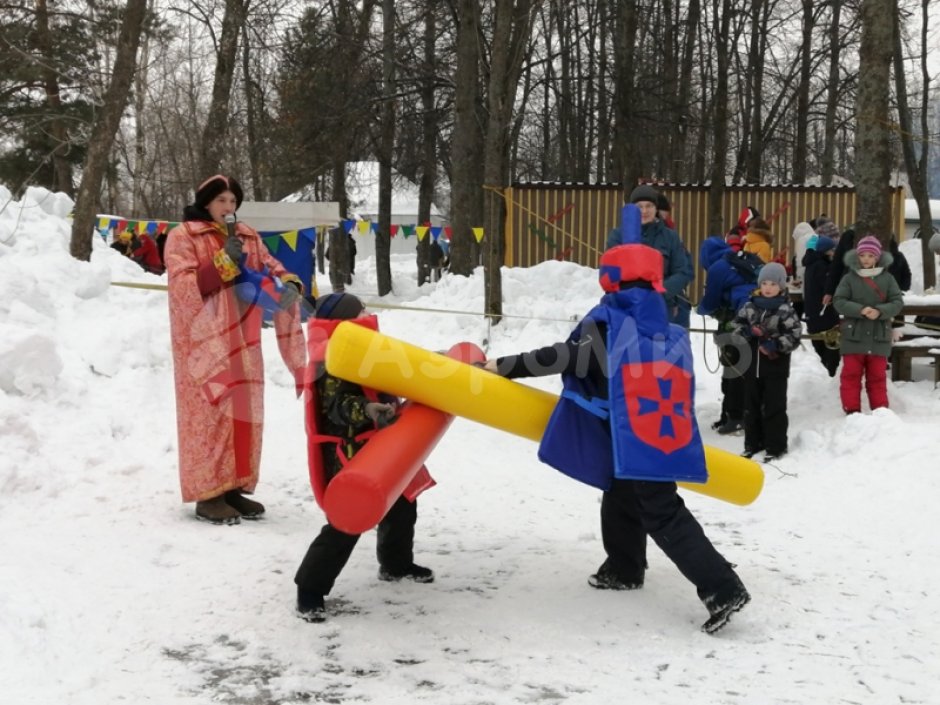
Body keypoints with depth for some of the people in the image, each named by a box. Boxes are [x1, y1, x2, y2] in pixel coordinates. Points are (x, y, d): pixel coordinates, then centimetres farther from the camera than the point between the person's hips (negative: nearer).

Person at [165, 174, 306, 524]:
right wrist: (223, 262, -21)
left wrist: (289, 285, -10)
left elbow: (272, 267, 13)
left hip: (243, 344, 6)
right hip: (204, 344, -6)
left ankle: (234, 488, 16)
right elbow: (183, 287, -13)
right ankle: (209, 494, -4)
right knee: (211, 414, -8)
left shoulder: (248, 238, 15)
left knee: (244, 413, 8)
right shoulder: (183, 236, -3)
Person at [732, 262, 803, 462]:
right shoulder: (750, 306, 3)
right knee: (751, 406, 13)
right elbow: (738, 323, 10)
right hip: (752, 365, 5)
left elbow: (794, 336, -11)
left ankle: (776, 446, 10)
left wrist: (776, 344, -22)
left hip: (775, 367, -5)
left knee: (774, 407, 1)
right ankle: (752, 443, 25)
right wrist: (744, 332, -11)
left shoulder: (785, 310, -10)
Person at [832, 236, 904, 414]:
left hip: (879, 336, 1)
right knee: (851, 375, 3)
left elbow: (898, 302, -2)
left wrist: (880, 311, -20)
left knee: (877, 376, 10)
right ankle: (852, 410, 11)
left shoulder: (887, 278, 1)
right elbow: (838, 301, -9)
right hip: (854, 335, -1)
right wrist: (860, 310, -23)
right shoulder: (849, 278, -3)